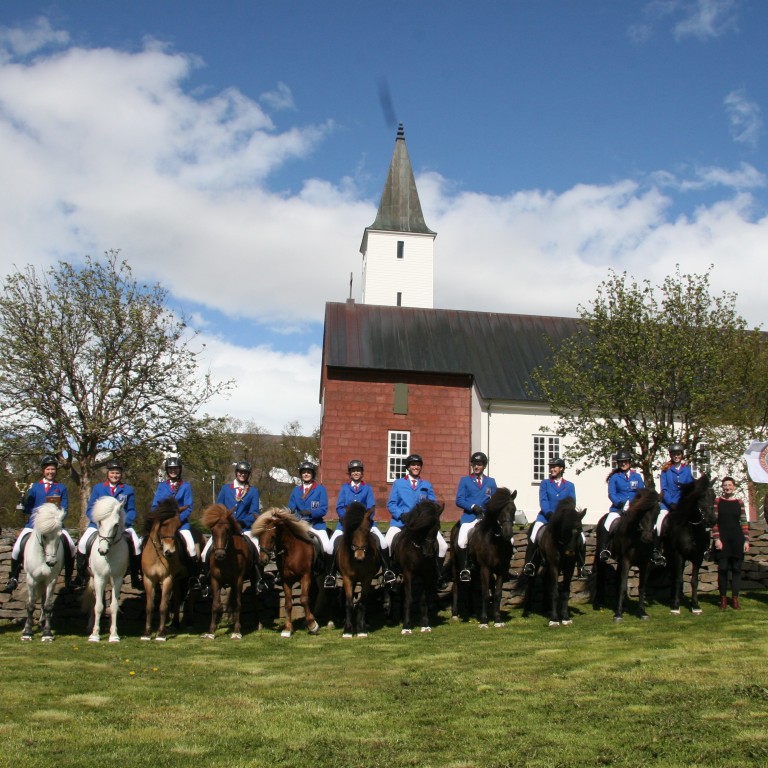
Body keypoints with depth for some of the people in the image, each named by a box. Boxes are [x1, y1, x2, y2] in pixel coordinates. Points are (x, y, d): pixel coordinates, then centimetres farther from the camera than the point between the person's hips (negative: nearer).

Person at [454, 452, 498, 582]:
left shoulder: (491, 482, 17)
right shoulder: (465, 480, 11)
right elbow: (459, 500, 1)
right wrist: (472, 506, -15)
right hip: (469, 516, -2)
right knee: (461, 542, -20)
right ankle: (464, 569, -4)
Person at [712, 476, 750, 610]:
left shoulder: (739, 502, 7)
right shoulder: (717, 501, 1)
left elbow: (744, 522, 7)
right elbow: (714, 521, -3)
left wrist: (746, 540, 0)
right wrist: (716, 539, -11)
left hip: (737, 540, 2)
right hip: (722, 540, -2)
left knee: (736, 568, 4)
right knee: (722, 569, -1)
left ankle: (735, 598, 11)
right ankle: (723, 598, 9)